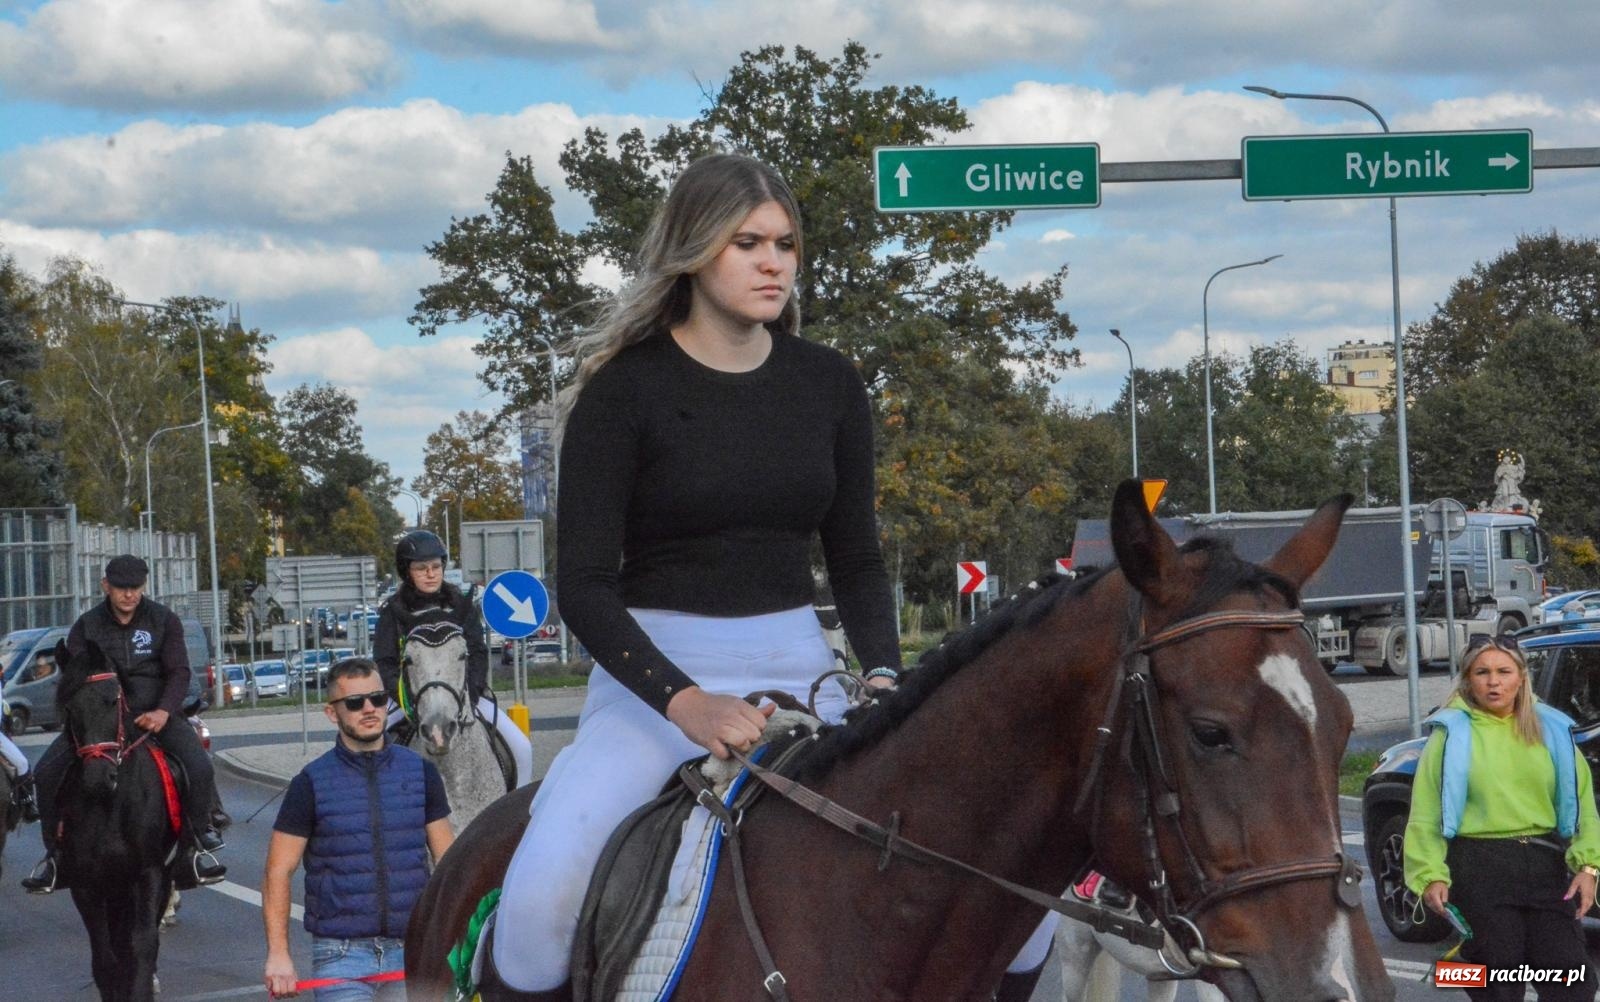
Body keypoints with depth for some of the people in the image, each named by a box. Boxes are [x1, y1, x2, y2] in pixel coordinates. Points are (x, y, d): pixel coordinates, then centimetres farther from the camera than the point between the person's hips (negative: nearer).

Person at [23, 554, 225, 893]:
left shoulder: (164, 620, 2)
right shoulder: (87, 626, 4)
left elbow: (179, 672, -4)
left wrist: (163, 711, -23)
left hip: (156, 714, -1)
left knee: (199, 767, -26)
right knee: (46, 772, -15)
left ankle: (201, 843, -4)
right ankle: (56, 854, 1)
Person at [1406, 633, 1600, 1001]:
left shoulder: (1552, 730, 8)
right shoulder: (1452, 734, 0)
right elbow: (1426, 813, -3)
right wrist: (1431, 875, -13)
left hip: (1546, 865, 3)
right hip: (1480, 870, -2)